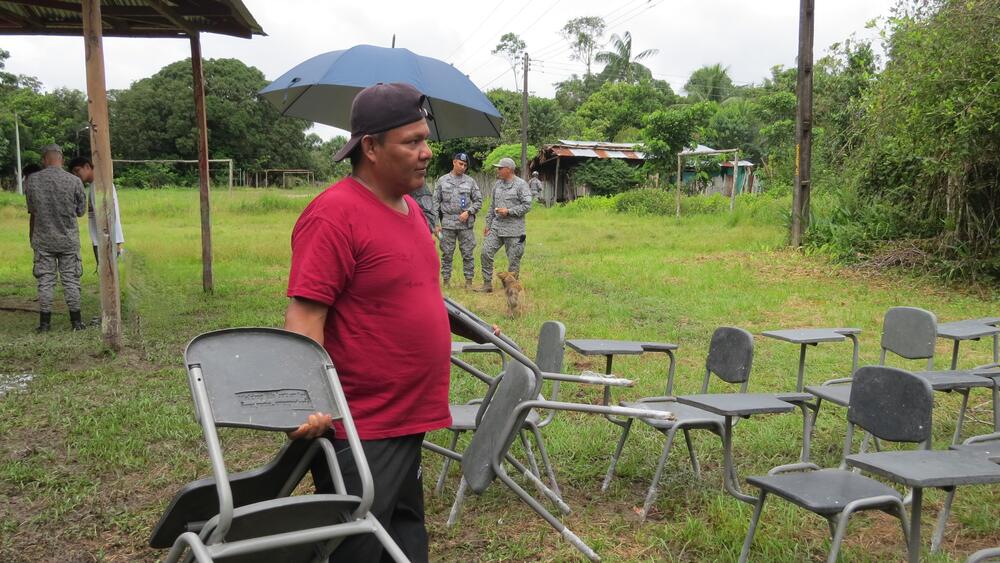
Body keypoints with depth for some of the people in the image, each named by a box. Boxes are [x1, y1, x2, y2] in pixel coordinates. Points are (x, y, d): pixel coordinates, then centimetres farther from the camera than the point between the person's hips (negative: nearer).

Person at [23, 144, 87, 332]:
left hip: (43, 240, 1)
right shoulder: (74, 181, -10)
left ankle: (44, 322, 12)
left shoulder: (32, 180, -5)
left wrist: (32, 237, 15)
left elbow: (32, 211, 4)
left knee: (45, 281, 8)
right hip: (69, 239, -1)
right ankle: (76, 321, 11)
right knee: (71, 280, 7)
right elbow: (81, 211, 0)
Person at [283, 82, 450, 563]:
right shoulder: (335, 214, -18)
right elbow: (304, 318, -23)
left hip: (409, 419, 9)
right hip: (360, 430, -9)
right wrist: (313, 404, -31)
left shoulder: (409, 207, 10)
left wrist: (465, 326, 27)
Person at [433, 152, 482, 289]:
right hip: (447, 223, 0)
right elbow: (436, 202, 6)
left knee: (468, 253, 2)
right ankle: (446, 280, 13)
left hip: (466, 223, 0)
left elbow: (478, 201, 8)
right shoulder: (442, 180, 6)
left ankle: (469, 281, 10)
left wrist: (469, 212, -9)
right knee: (447, 253, 4)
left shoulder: (470, 181, 6)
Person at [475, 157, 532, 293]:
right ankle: (487, 284, 9)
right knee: (486, 253, -2)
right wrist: (488, 224, 16)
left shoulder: (521, 184, -6)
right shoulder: (497, 184, 13)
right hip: (496, 227, 6)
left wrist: (508, 211, -16)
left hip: (513, 230, -6)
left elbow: (527, 205, -12)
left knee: (513, 259, 1)